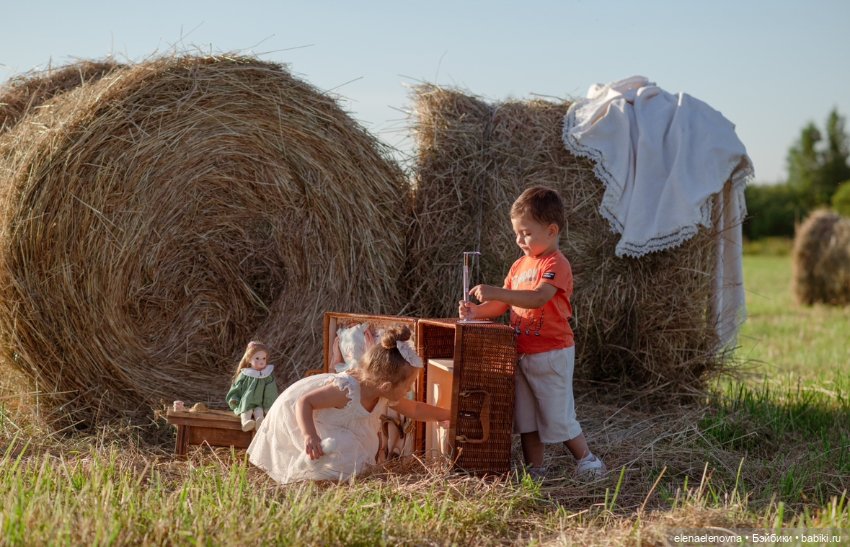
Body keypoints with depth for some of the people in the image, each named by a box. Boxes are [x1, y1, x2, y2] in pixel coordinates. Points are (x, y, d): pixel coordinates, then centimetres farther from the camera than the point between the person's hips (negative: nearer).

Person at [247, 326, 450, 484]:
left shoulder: (386, 396, -14)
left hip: (325, 419, 9)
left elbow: (415, 409, 5)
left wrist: (447, 414, 7)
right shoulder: (347, 390, -39)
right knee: (343, 458, -28)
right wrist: (310, 436, -48)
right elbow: (304, 402, -35)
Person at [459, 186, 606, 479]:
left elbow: (538, 298, -30)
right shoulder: (520, 265, 12)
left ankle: (586, 459, 17)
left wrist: (497, 292, -37)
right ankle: (534, 469, 21)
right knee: (525, 416, 12)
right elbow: (503, 305, 12)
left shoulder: (556, 264, -15)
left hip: (551, 353, -8)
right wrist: (477, 311, -7)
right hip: (522, 353, 8)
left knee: (557, 415, 0)